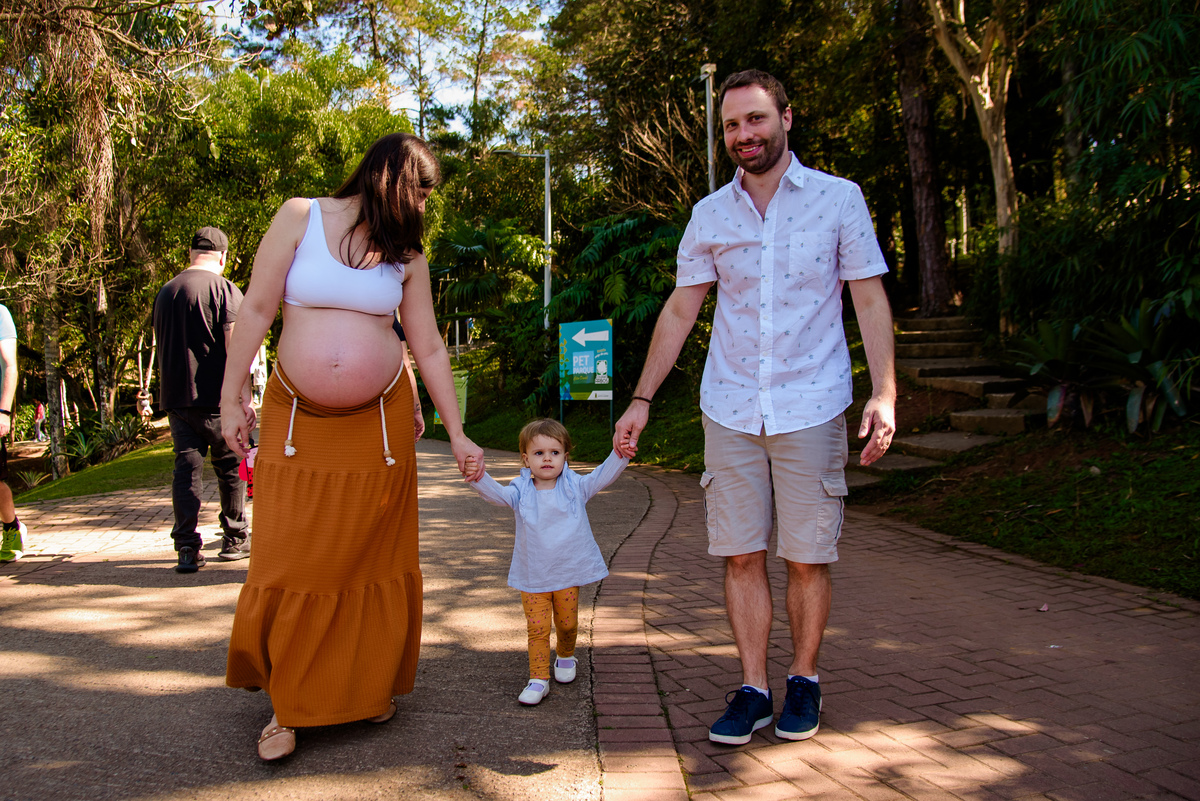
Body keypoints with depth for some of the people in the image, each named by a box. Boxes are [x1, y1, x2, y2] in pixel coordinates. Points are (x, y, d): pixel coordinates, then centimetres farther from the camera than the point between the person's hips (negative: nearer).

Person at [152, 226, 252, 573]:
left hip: (175, 398, 5)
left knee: (186, 467, 4)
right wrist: (244, 398, -12)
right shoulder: (224, 290, -7)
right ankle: (235, 539, 19)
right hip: (215, 397, -4)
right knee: (230, 467, 9)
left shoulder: (164, 292, 12)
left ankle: (187, 548, -3)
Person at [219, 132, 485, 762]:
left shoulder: (405, 254, 6)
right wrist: (230, 398, -5)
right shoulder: (299, 217, -3)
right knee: (294, 562, -2)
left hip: (379, 421, 3)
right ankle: (289, 705, 13)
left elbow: (429, 348, 8)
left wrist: (457, 434, 6)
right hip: (296, 420, -2)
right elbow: (256, 310, -3)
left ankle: (371, 685, 25)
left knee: (375, 556, 6)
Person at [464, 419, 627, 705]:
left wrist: (621, 452, -29)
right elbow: (494, 493, -21)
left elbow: (604, 475, -11)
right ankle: (539, 677, 8)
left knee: (567, 623, 13)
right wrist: (477, 475, -42)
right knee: (537, 627, -3)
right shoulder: (521, 492, -6)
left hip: (569, 573, 1)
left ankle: (565, 656, 42)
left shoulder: (576, 487, -4)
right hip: (532, 576, -1)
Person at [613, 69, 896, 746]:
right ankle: (753, 690, 14)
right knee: (742, 555, 3)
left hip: (811, 410, -2)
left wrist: (885, 393, -12)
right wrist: (642, 398, 7)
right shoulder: (709, 214, 8)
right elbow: (681, 311, 11)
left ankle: (805, 682, 21)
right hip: (730, 411, 2)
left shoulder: (840, 199, 1)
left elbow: (871, 300, -1)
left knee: (808, 556, 4)